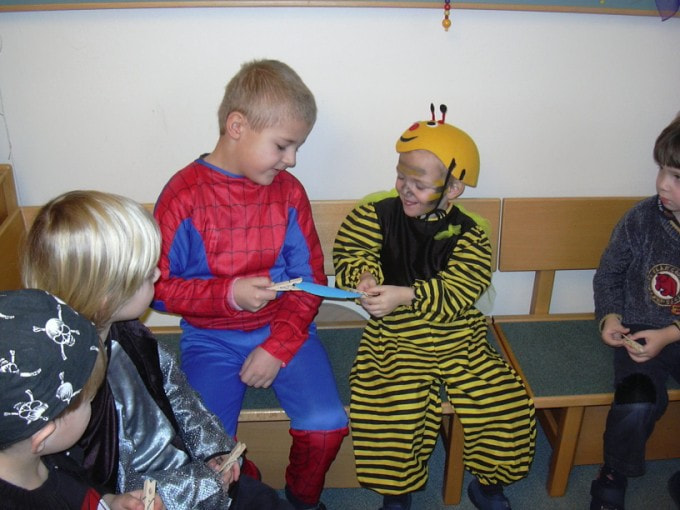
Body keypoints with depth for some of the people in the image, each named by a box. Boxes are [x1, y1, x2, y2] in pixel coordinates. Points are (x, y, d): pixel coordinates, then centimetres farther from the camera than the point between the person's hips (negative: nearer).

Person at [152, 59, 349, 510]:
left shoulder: (288, 190, -1)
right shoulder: (184, 194, -10)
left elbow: (310, 277, 1)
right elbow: (159, 288, -8)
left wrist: (278, 347, -9)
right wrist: (228, 294, -21)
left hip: (284, 329, 2)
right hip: (211, 337, -2)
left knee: (326, 426, -15)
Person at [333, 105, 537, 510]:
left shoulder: (469, 234, -5)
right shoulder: (376, 216, -2)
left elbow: (455, 293, -16)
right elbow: (350, 254, -1)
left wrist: (406, 295, -30)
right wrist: (365, 276, -23)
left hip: (459, 340, 1)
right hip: (395, 342, -1)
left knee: (510, 408, -7)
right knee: (393, 415, -21)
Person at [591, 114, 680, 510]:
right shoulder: (642, 219, -9)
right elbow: (608, 274, 5)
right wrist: (609, 316, -9)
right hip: (640, 331, -1)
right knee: (638, 405, -25)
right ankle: (613, 478, 5)